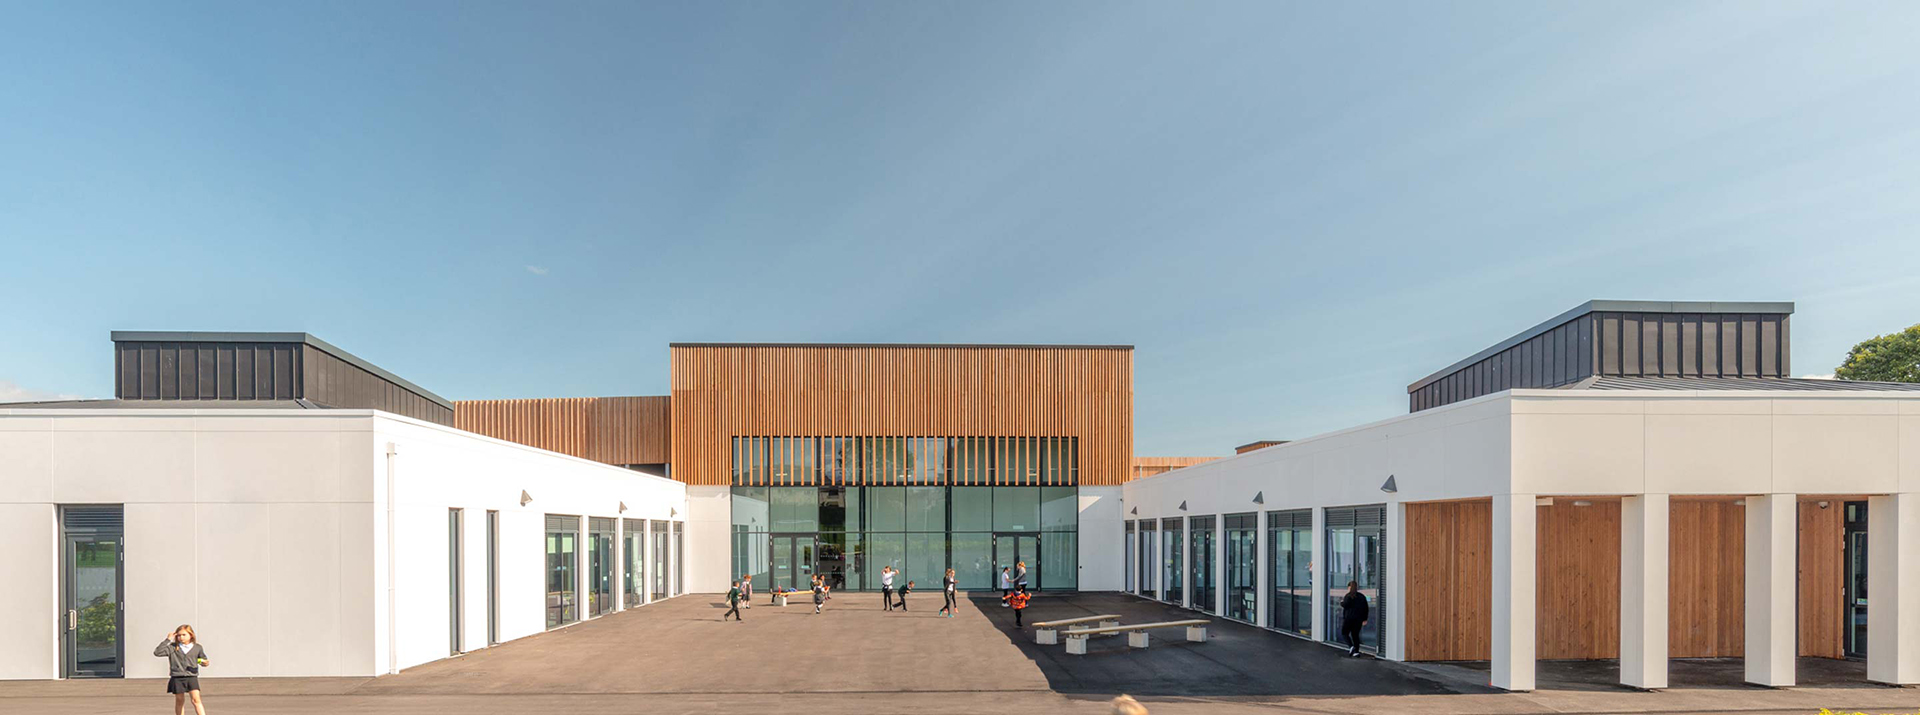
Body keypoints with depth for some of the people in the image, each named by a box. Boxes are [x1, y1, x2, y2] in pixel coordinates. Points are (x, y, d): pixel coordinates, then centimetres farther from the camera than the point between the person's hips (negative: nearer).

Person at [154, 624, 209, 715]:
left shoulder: (197, 648, 7)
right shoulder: (172, 647, 2)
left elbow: (204, 660, 20)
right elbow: (157, 653, -12)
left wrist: (204, 662, -4)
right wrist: (167, 640, -12)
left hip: (192, 677, -1)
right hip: (177, 678, 1)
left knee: (196, 700, -12)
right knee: (180, 701, 11)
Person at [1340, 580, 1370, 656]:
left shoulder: (1349, 595, -10)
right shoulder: (1362, 596, 10)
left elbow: (1345, 605, -20)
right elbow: (1365, 608, 11)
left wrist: (1341, 602, 3)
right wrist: (1364, 619, 15)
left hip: (1349, 618, -6)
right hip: (1358, 619, 6)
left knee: (1344, 633, 7)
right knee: (1355, 635, 11)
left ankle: (1351, 646, -12)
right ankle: (1356, 651, 5)